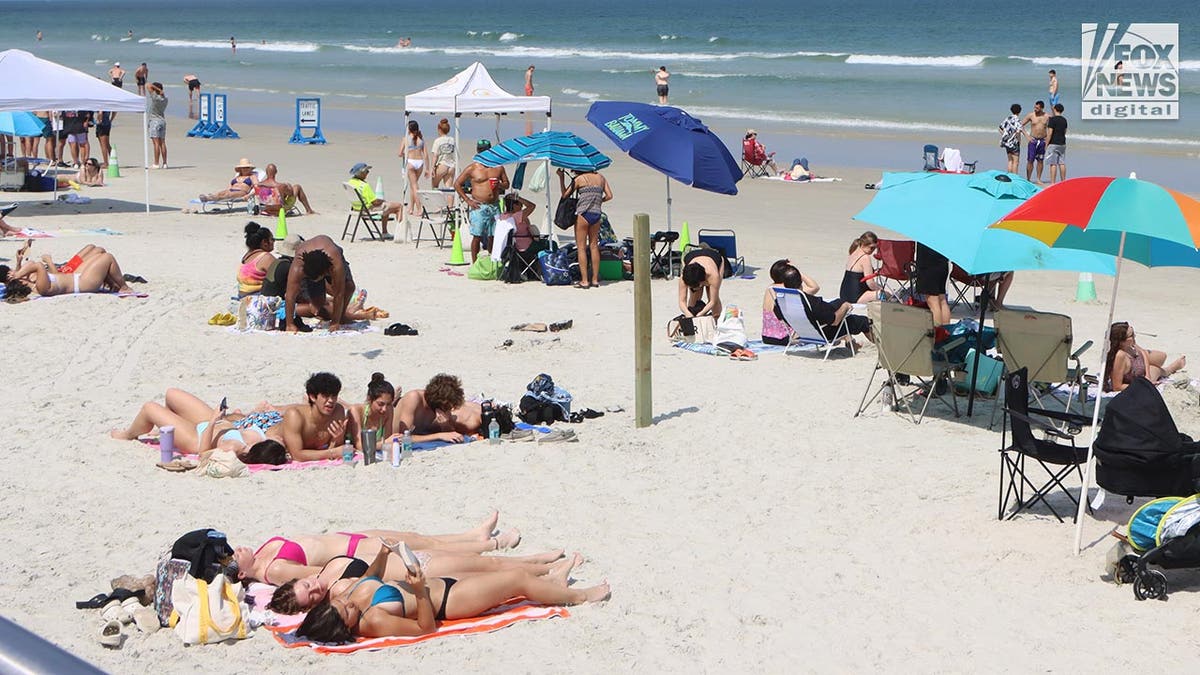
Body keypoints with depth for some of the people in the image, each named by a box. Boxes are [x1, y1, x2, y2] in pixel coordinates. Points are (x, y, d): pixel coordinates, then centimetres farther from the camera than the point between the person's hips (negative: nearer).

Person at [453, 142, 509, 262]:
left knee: (492, 236, 5)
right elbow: (457, 184, 2)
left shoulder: (498, 167, 10)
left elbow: (506, 184, 18)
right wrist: (468, 200, -5)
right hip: (479, 207, -3)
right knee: (477, 236, -6)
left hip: (494, 206, 4)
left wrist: (499, 185, -6)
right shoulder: (472, 168, -1)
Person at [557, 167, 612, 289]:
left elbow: (565, 195, 4)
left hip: (583, 214, -5)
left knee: (581, 247, 0)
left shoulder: (579, 179, -1)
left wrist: (561, 178, 11)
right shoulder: (601, 178, 12)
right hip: (597, 214, 5)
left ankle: (584, 281, -4)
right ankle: (595, 279, 12)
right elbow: (609, 196, 9)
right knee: (594, 246, 12)